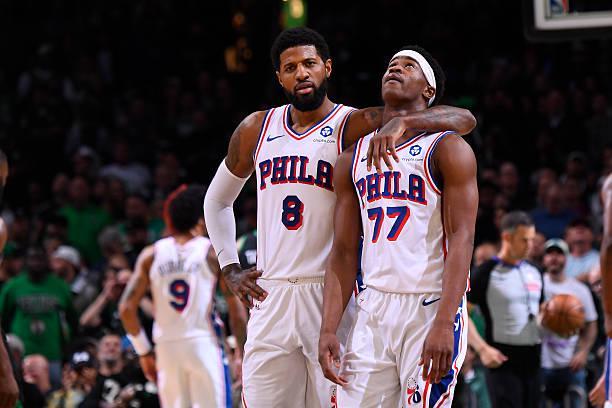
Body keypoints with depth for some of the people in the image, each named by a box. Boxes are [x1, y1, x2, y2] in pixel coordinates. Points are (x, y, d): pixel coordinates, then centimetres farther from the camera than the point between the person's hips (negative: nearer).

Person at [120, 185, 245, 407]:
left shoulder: (151, 255, 7)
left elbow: (126, 308, 4)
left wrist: (144, 351, 13)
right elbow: (236, 306, -4)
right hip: (204, 345, -3)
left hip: (167, 347, 3)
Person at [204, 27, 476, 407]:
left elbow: (464, 119, -16)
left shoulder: (355, 127, -5)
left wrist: (400, 122, -35)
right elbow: (217, 200, 28)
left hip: (331, 295, -4)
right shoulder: (256, 130, 11)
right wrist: (230, 268, 15)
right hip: (270, 298, 4)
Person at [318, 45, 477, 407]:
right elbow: (344, 252, 13)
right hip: (373, 311, 5)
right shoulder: (354, 157, 15)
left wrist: (444, 323, -22)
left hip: (430, 307, -5)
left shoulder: (447, 149, -1)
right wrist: (328, 330, 2)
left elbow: (461, 239, -11)